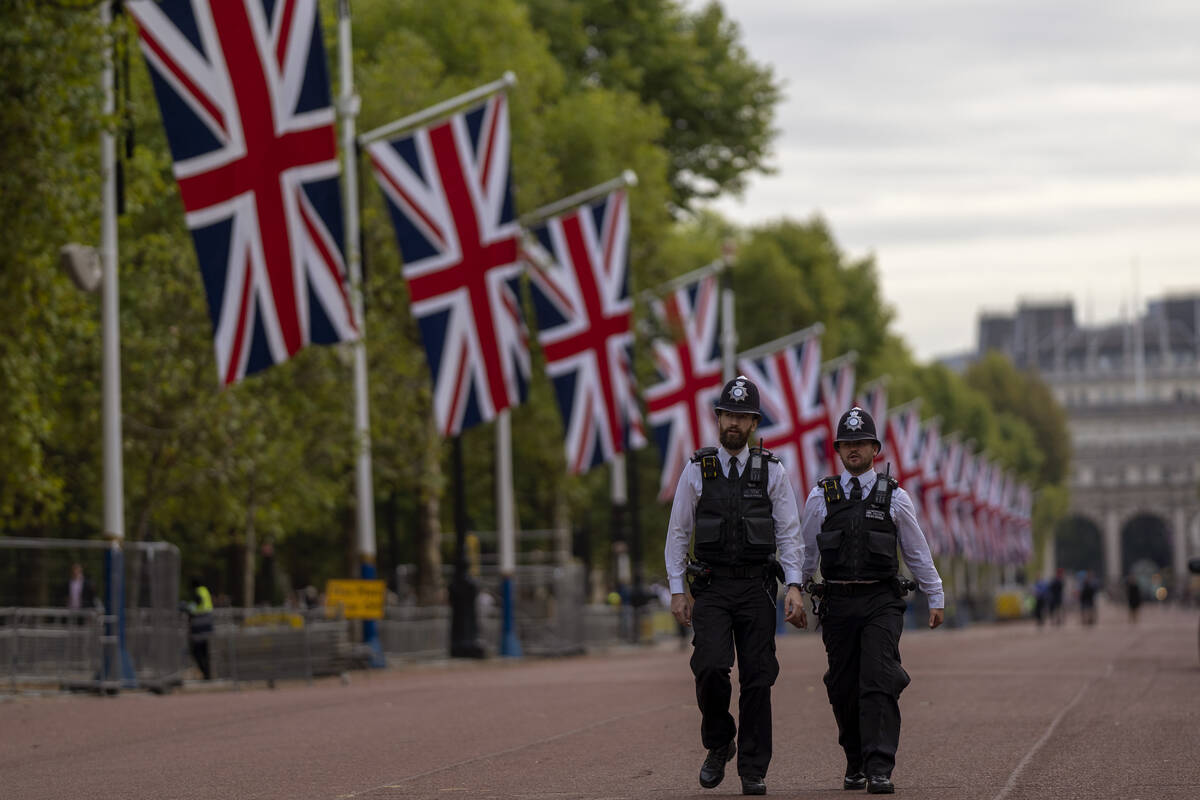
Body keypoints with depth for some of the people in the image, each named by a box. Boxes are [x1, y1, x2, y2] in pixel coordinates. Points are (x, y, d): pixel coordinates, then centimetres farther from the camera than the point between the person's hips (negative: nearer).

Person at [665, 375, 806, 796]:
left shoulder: (771, 471, 5)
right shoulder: (697, 471, 5)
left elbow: (789, 534, 5)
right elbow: (678, 533, 8)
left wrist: (794, 586, -7)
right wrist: (677, 590, 1)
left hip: (757, 587, 1)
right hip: (711, 587, 0)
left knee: (758, 678, -1)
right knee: (711, 666, -18)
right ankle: (718, 745, 8)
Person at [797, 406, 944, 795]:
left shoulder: (894, 497, 5)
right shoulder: (821, 497, 7)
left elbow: (917, 552, 12)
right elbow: (804, 551, 15)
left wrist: (936, 598, 14)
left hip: (882, 603, -2)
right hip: (838, 603, 2)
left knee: (879, 683, -14)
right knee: (843, 689, 5)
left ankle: (880, 769, -18)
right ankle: (855, 763, 23)